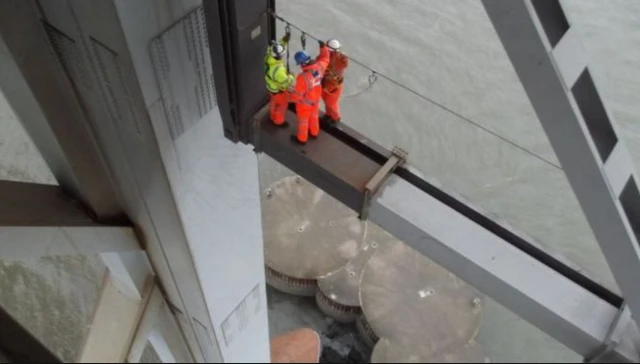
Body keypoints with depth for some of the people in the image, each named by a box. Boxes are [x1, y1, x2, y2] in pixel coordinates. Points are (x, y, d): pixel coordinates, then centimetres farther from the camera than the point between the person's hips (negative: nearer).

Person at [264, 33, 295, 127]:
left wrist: (284, 40, -12)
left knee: (273, 102, 33)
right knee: (281, 105, 22)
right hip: (279, 90, -7)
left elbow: (274, 48, -1)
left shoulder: (268, 56, -24)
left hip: (271, 85, 7)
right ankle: (279, 121, 48)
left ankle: (273, 117, 59)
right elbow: (287, 83, -35)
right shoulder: (278, 70, -46)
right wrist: (291, 77, -15)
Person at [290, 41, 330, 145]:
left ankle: (302, 139, 43)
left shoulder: (302, 77, -41)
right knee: (314, 116, 31)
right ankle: (314, 133, 56)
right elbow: (325, 59, 1)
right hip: (316, 99, 6)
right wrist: (323, 47, 11)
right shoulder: (319, 67, -24)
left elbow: (297, 94, -28)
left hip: (305, 103, -6)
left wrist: (292, 99, -7)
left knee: (303, 120, 20)